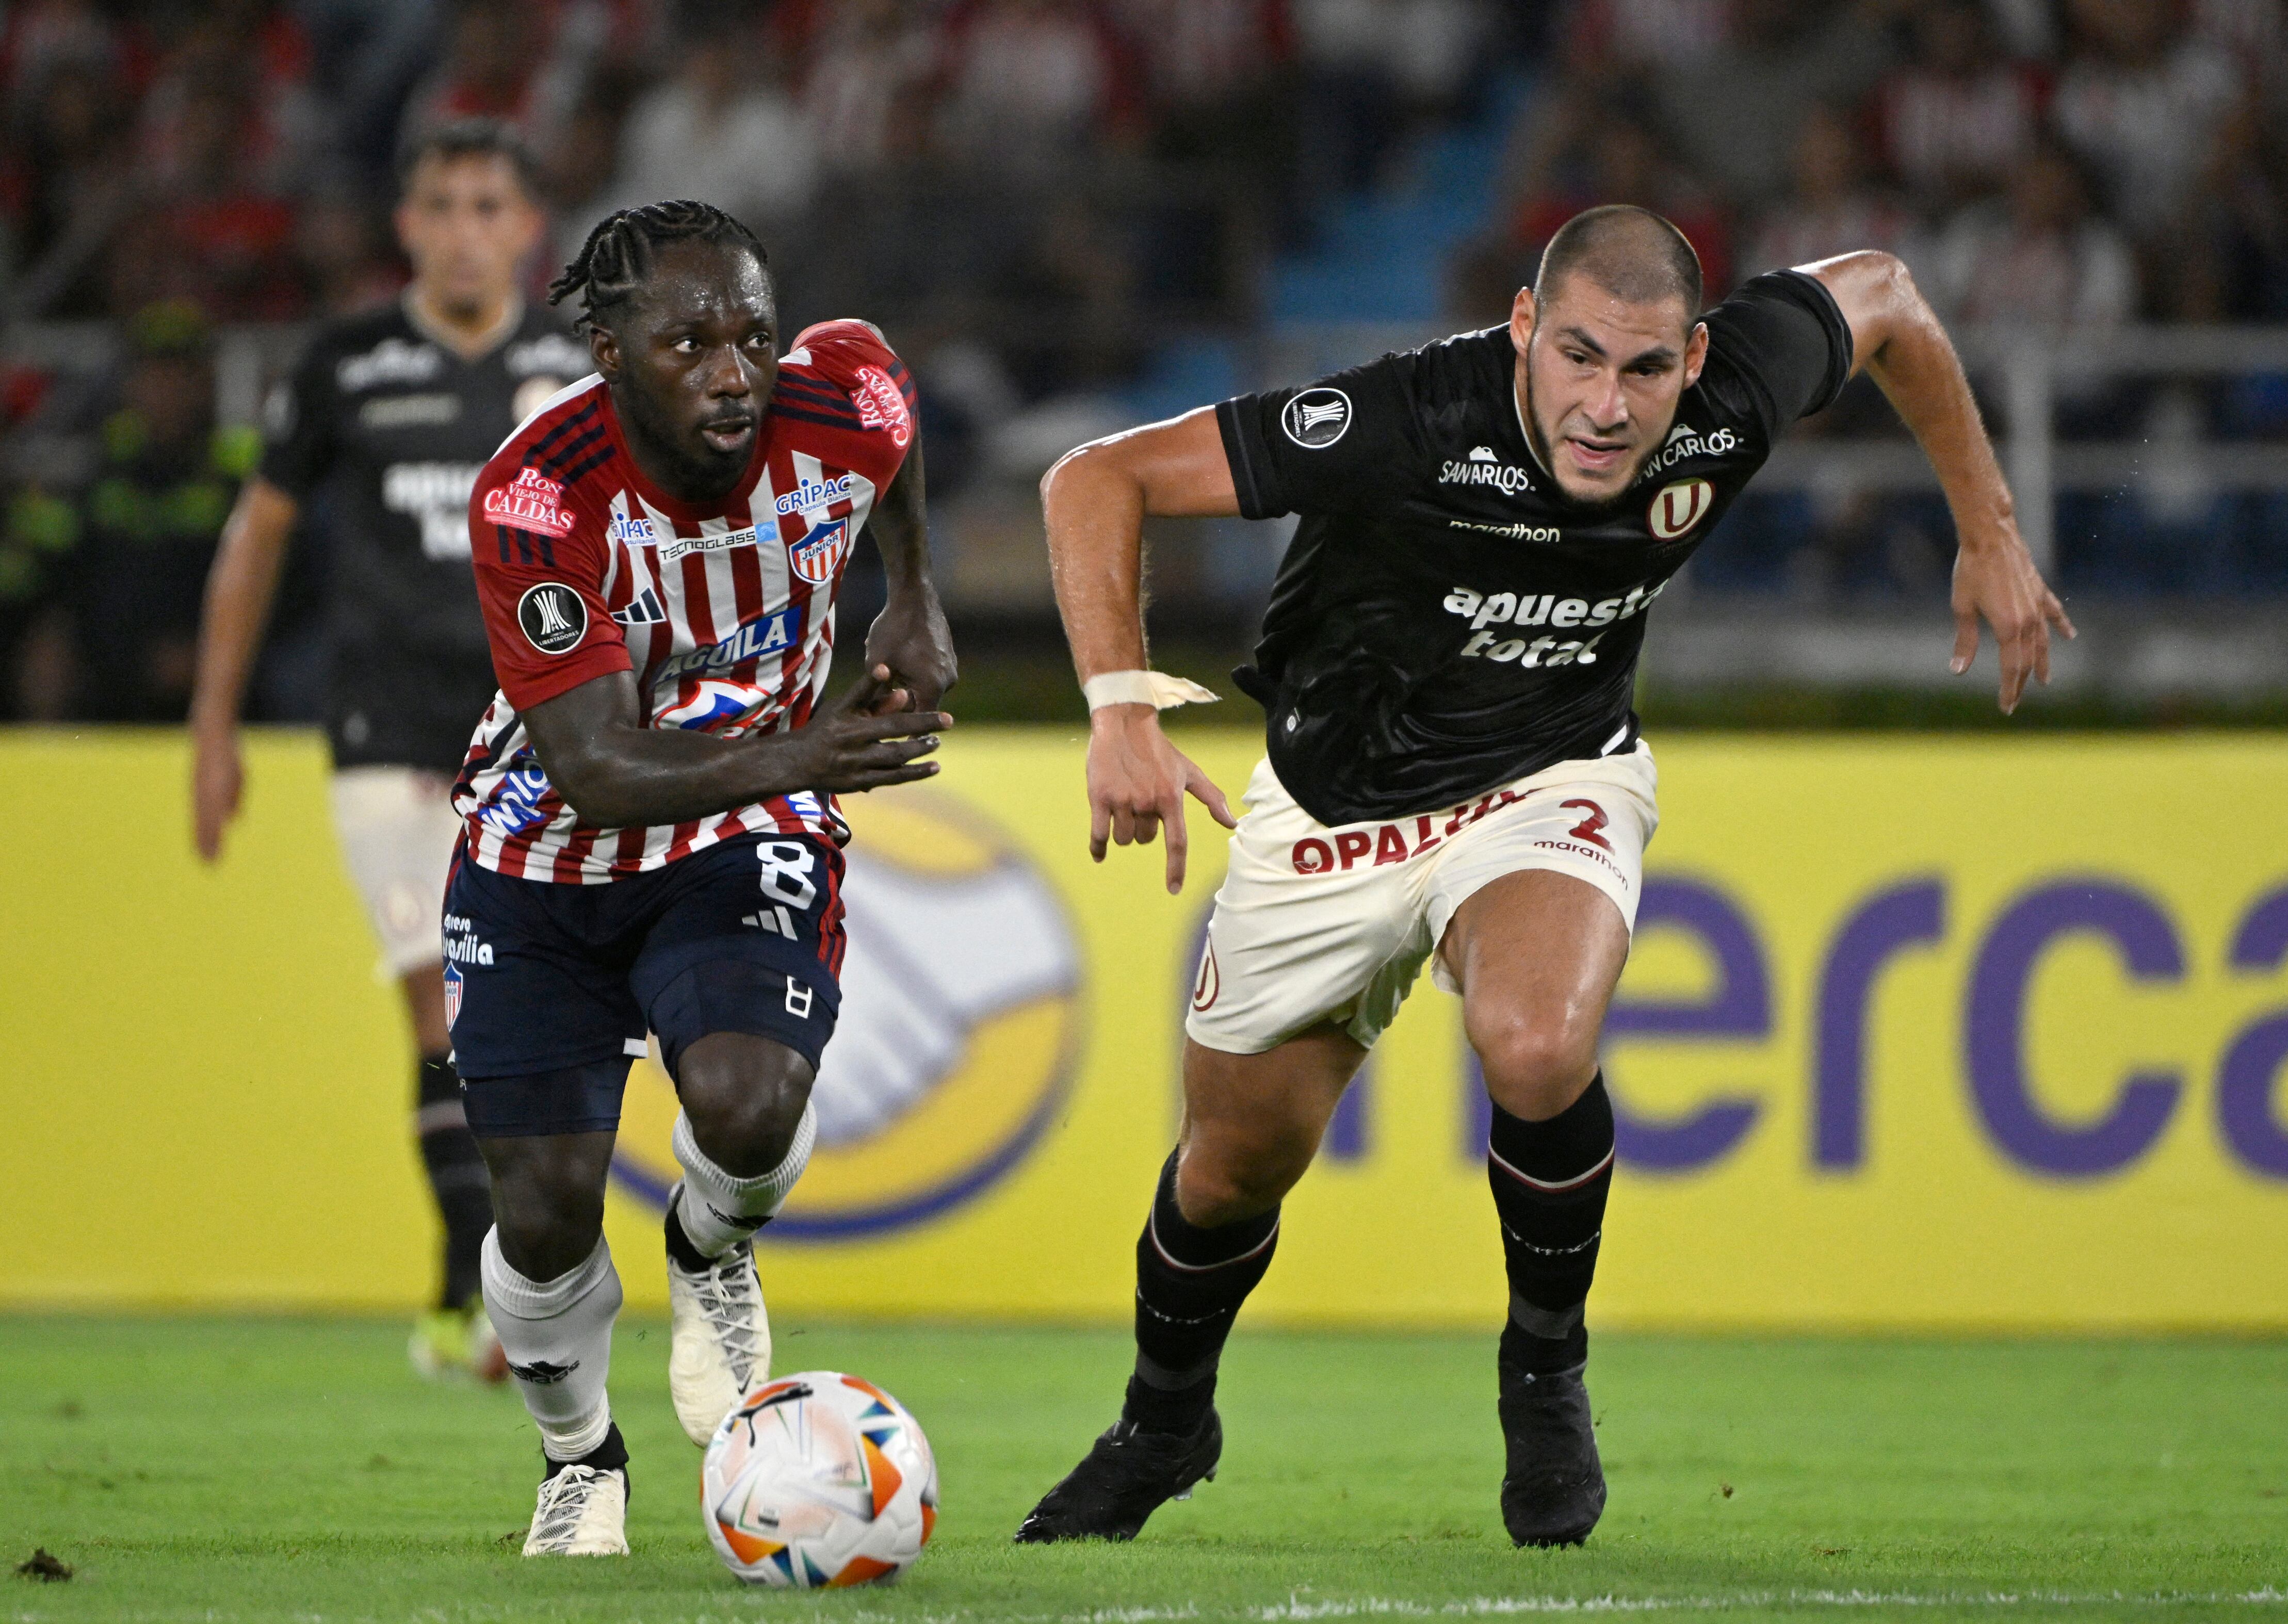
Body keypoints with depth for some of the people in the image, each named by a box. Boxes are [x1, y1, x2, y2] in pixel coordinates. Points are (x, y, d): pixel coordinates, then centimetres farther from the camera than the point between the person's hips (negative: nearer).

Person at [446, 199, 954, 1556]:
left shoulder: (846, 408, -21)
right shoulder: (536, 500, -30)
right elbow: (601, 773, -33)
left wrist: (919, 601, 11)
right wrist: (794, 756, -49)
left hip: (748, 837, 1)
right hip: (551, 861, -1)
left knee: (748, 1105, -27)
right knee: (547, 1217, 0)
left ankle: (713, 1260, 10)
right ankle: (581, 1458, 32)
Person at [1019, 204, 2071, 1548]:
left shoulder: (1737, 395, -23)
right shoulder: (1406, 426, -34)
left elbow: (1881, 294, 1)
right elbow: (1099, 479, -28)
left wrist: (1990, 533, 5)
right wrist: (1122, 709, -38)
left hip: (1551, 781, 1)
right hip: (1337, 809, -1)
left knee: (1538, 1047, -31)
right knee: (1237, 1162, 10)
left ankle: (1548, 1370, -3)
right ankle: (1164, 1424, 44)